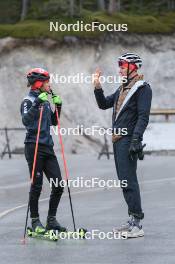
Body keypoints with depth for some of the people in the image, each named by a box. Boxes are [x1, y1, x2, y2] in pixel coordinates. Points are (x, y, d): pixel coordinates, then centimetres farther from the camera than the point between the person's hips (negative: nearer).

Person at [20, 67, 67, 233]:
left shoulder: (46, 101, 14)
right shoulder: (29, 101, -8)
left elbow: (53, 122, 24)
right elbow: (25, 120, -25)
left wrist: (58, 107, 11)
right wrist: (37, 105, -31)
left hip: (48, 147, 7)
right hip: (34, 147, -7)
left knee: (58, 185, 3)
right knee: (37, 185, -3)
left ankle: (51, 220, 13)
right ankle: (35, 221, 7)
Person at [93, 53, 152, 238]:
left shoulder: (142, 88, -9)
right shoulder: (122, 89, 19)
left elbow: (143, 117, -16)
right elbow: (103, 104, 24)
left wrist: (135, 140, -23)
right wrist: (97, 87, 9)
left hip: (128, 140, -10)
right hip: (117, 140, 10)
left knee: (128, 181, -13)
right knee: (124, 180, 12)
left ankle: (137, 224, -13)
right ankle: (132, 221, 18)